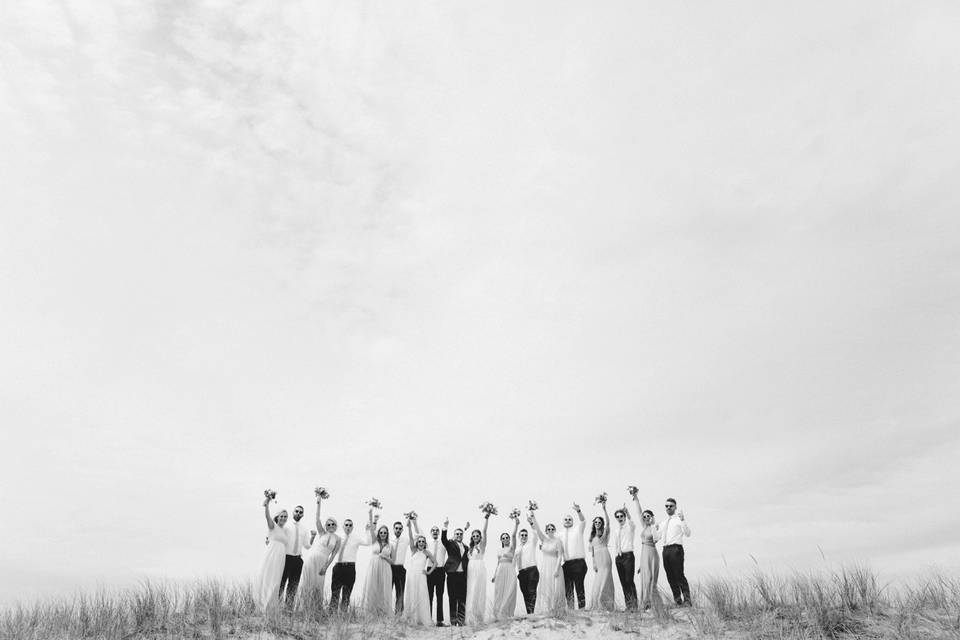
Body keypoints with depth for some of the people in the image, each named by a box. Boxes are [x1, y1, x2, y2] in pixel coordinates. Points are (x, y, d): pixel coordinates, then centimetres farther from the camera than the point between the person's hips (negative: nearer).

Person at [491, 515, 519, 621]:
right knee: (499, 594, 3)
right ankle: (498, 616, 6)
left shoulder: (512, 547, 1)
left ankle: (506, 615, -4)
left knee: (508, 594, -7)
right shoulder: (500, 550, 17)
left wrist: (516, 524, -29)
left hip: (509, 571, -5)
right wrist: (494, 575, 14)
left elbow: (513, 535, -15)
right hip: (500, 572, 6)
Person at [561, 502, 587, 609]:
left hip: (578, 562, -4)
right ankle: (570, 609, 8)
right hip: (566, 564, 4)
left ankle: (582, 608, -4)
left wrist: (578, 511, -30)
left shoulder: (577, 529, 7)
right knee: (568, 588, 4)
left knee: (579, 586, -6)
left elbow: (583, 521, -11)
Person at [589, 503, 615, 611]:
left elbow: (608, 522, -17)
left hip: (605, 558, -6)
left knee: (604, 582, -10)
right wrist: (593, 562, 4)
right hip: (597, 560, 6)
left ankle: (606, 607, -7)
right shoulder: (592, 536, 17)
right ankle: (597, 606, 9)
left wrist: (604, 509, -27)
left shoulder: (605, 532, 2)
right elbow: (591, 550, 15)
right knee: (597, 583, 4)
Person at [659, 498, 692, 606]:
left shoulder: (679, 519, 2)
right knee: (670, 576, 7)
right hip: (665, 549, 7)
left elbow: (687, 534, -14)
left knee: (679, 575, -12)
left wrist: (683, 520, -23)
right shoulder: (664, 522, 21)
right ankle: (677, 600, 15)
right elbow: (659, 536, 29)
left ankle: (687, 600, -8)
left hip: (676, 549, -7)